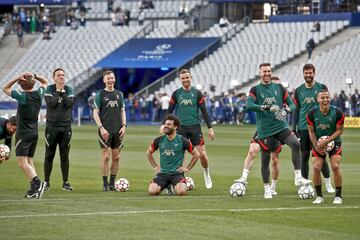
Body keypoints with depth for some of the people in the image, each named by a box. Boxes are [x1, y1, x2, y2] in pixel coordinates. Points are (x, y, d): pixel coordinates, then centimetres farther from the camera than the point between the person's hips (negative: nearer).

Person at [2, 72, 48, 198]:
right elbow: (45, 82, 21)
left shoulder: (23, 96, -15)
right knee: (29, 162, 11)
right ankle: (34, 189, 3)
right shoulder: (38, 94, 1)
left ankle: (37, 182, -28)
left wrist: (18, 77, -10)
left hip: (23, 133, -7)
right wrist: (34, 76, 4)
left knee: (22, 162, -10)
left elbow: (5, 88, -4)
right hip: (34, 133, 7)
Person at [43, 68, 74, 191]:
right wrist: (58, 90, -9)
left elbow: (70, 104, -9)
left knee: (65, 156, 4)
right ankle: (46, 182, 7)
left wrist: (63, 91, -8)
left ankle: (65, 182, 9)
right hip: (51, 126, -2)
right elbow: (51, 103, -15)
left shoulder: (69, 89, 6)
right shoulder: (49, 89, -1)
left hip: (65, 126, 2)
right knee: (49, 155, 1)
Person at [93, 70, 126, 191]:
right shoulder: (100, 94, 0)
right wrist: (101, 128, -12)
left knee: (116, 157, 3)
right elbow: (95, 113, -2)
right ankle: (105, 183, 0)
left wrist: (124, 126, 2)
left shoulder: (119, 94, 12)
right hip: (105, 130, -4)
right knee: (106, 156, -6)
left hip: (118, 131, 4)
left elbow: (122, 111, 15)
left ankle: (112, 182, 12)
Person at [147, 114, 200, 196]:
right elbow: (149, 152, 22)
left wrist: (187, 168, 2)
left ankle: (175, 187, 9)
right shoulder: (159, 140, 4)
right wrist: (155, 166, 13)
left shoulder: (182, 141, -4)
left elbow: (196, 154, 6)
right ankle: (166, 186, 13)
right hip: (162, 173, 2)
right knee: (152, 191, -23)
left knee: (181, 191, -31)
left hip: (177, 173, -2)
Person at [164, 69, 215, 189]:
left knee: (202, 153, -4)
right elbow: (169, 110, 9)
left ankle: (207, 175, 20)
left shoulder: (197, 93, 2)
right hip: (181, 127, 1)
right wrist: (163, 124, -3)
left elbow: (204, 111, 3)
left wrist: (210, 128, -1)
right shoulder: (176, 93, 5)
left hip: (195, 126, -1)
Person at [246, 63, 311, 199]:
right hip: (264, 130, -2)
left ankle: (298, 177, -20)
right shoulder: (255, 90, 1)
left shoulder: (279, 88, 10)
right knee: (265, 159, 2)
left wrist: (286, 110, -15)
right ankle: (267, 189, 16)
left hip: (281, 126, 2)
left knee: (295, 144, -23)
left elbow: (292, 104, 9)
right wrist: (267, 107, -26)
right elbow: (249, 106, -16)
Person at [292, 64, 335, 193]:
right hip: (303, 128, 2)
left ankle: (328, 183, 5)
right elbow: (296, 110, 13)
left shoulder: (321, 87, 1)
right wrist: (294, 128, 6)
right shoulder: (298, 90, 9)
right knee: (304, 156, 4)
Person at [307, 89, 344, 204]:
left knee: (335, 167, -15)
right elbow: (311, 131, -4)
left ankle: (338, 196, -2)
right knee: (316, 168, -11)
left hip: (334, 142, -1)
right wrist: (317, 146, -13)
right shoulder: (312, 113, -14)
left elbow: (339, 130, -11)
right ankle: (319, 196, 5)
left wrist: (326, 141, -21)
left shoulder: (337, 113, -17)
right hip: (318, 143, 1)